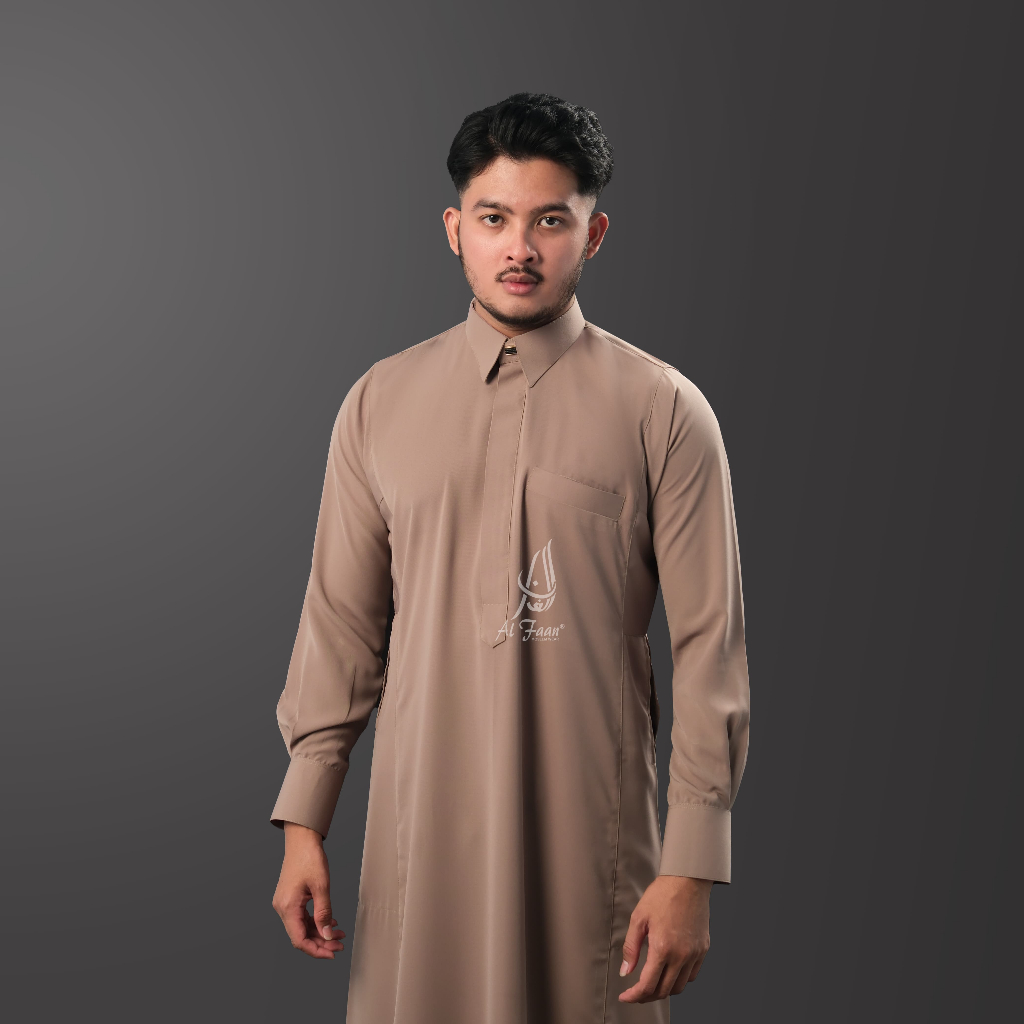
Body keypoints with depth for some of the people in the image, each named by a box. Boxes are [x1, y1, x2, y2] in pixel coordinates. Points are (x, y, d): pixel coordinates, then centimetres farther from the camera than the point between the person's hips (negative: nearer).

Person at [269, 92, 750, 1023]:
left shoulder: (663, 412, -4)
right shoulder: (378, 403, 5)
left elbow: (709, 647, -6)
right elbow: (341, 624, 8)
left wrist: (692, 871, -9)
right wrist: (303, 824, 5)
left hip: (592, 830, -2)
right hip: (420, 821, 2)